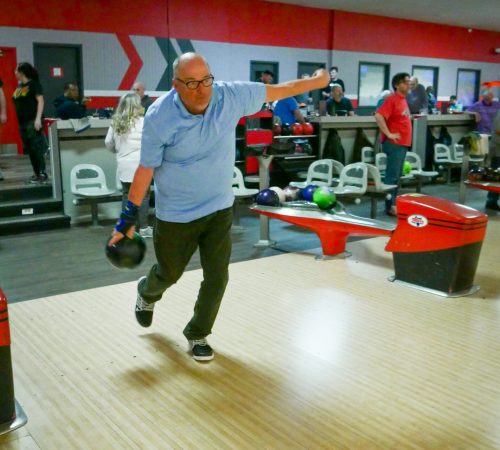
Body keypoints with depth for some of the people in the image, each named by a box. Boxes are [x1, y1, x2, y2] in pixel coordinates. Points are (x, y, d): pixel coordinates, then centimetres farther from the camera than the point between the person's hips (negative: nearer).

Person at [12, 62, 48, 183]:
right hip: (22, 122, 8)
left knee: (36, 148, -7)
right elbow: (18, 103, 19)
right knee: (29, 149, 8)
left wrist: (38, 118, -19)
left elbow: (40, 101, -11)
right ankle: (36, 173, 14)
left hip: (32, 121, -8)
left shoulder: (33, 84, -6)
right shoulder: (19, 85, 15)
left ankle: (42, 173, -3)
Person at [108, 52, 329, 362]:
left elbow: (275, 91, 0)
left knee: (217, 277, 2)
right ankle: (147, 294, 55)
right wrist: (130, 214, -10)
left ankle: (198, 334, 28)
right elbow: (147, 167, -12)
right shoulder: (159, 116, -21)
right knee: (169, 274, 17)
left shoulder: (231, 96, -15)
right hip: (176, 214, -2)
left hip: (219, 208, 2)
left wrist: (317, 81, 11)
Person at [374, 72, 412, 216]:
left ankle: (393, 203, 19)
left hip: (403, 143, 9)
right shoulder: (392, 99, -12)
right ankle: (390, 206, -5)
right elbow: (378, 116, -24)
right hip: (394, 143, -9)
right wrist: (388, 134, -21)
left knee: (397, 176, 12)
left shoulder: (403, 100, 15)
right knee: (392, 175, -7)